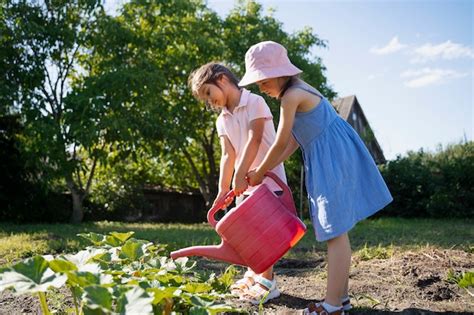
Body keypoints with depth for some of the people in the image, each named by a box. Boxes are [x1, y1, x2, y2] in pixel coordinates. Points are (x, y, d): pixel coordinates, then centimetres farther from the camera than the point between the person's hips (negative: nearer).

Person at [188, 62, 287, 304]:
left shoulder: (255, 102, -8)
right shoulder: (222, 120, 11)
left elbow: (254, 140, -18)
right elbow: (228, 155, 1)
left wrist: (240, 173, -26)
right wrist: (223, 188, -10)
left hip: (269, 178, -7)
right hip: (245, 183, 7)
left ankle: (267, 282, 3)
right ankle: (254, 274, 27)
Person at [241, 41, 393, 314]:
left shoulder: (291, 96, -15)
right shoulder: (300, 91, 16)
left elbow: (280, 145, -11)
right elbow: (292, 143, 14)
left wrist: (258, 173, 3)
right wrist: (263, 171, 12)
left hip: (332, 159, -10)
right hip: (331, 158, 10)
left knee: (335, 232, -8)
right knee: (336, 231, 13)